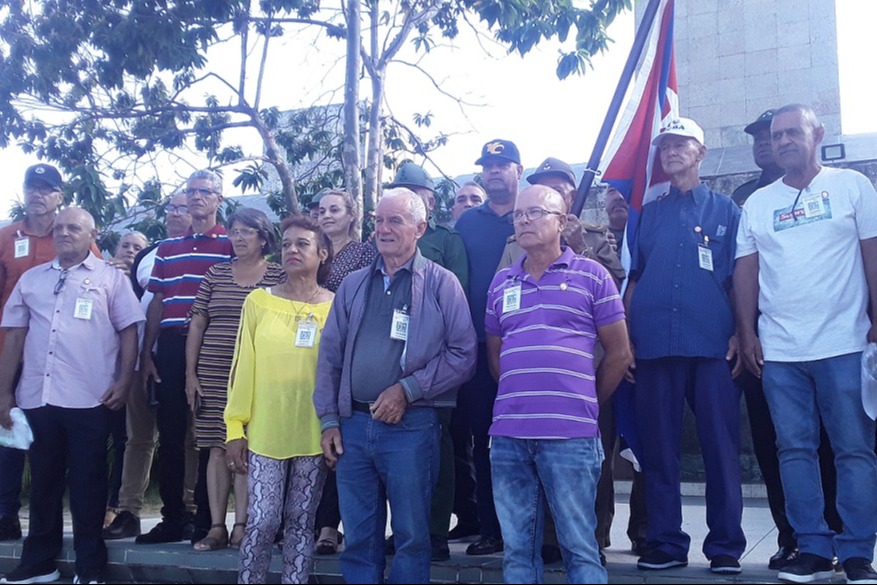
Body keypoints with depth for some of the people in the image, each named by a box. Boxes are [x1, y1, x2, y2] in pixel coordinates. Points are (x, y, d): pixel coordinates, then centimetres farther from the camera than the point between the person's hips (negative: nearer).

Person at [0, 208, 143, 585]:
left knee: (87, 482, 4)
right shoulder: (31, 279, 14)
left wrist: (123, 382, -7)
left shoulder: (111, 278, 5)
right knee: (43, 480, 12)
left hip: (89, 398, -3)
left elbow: (129, 331, 2)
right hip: (37, 397, 3)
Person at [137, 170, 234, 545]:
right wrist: (146, 354, 8)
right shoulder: (168, 247, 16)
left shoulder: (230, 245, 2)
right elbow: (156, 303, 15)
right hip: (170, 346, 4)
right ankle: (172, 517, 15)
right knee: (170, 433, 6)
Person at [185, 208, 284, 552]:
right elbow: (197, 323, 11)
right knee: (217, 448, 2)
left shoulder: (278, 276, 2)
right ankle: (217, 527, 7)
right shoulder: (216, 274, 11)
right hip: (213, 375, 3)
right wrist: (191, 373, 6)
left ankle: (241, 525, 2)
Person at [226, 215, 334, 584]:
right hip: (264, 432, 0)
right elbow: (243, 367, 3)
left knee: (301, 523, 8)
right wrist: (235, 427, -1)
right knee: (262, 522, -1)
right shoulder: (258, 301, 3)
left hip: (314, 434, 0)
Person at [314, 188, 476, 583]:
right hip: (353, 425, 4)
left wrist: (407, 390, -13)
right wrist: (329, 420, 7)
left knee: (411, 537, 6)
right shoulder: (353, 285, 13)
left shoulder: (441, 283, -1)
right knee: (358, 540, 11)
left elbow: (463, 354, -6)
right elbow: (330, 355, 14)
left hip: (411, 427, -4)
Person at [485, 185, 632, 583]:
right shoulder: (501, 282, 14)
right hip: (508, 434, 4)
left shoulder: (591, 275, 2)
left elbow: (618, 352, 4)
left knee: (579, 546, 2)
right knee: (517, 548, 10)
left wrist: (586, 404, 10)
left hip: (570, 435, -4)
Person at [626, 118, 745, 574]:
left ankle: (725, 546, 8)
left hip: (713, 347, -2)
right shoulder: (648, 215, 17)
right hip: (655, 347, 2)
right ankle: (665, 543, 12)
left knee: (721, 447, -1)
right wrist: (625, 338, 5)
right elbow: (634, 279, 14)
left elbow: (740, 279, 8)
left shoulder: (725, 210, 12)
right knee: (658, 449, 3)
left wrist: (739, 334, -3)